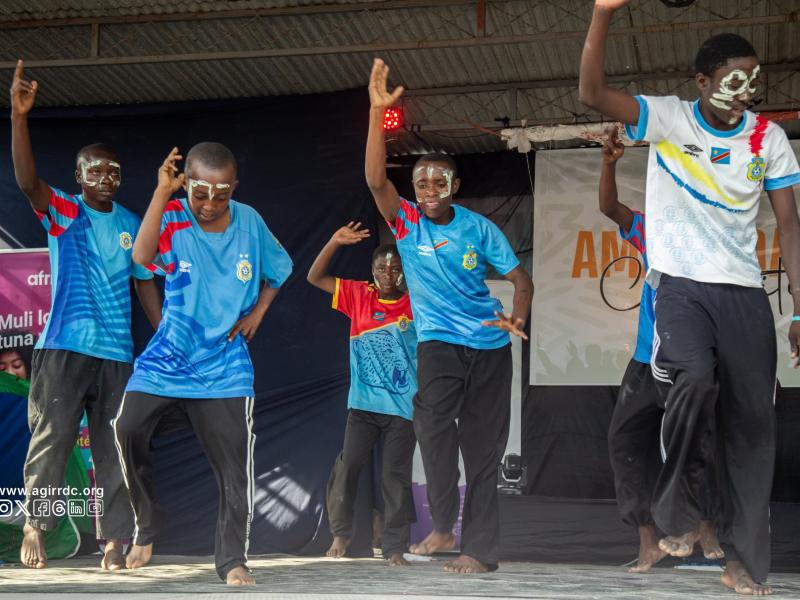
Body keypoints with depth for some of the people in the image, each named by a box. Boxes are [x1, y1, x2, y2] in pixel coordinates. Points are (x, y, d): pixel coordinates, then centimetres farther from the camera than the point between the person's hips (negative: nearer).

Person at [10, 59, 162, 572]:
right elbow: (28, 180, -18)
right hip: (64, 347, -3)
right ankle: (36, 525, 7)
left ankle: (115, 540, 6)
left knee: (114, 448, 3)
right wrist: (20, 116, -33)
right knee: (51, 438, -8)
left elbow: (146, 284, 16)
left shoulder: (132, 225, 11)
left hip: (118, 354, 3)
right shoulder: (63, 212, 1)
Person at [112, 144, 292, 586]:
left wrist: (256, 314, 1)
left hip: (224, 367, 1)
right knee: (127, 430, -18)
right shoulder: (173, 219, -11)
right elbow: (143, 256, -32)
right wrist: (162, 192, -32)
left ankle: (232, 560, 11)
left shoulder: (249, 221, -3)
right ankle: (147, 523, 7)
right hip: (167, 359, -1)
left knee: (234, 462, -3)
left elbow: (279, 271, 15)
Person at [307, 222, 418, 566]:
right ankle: (341, 532, 18)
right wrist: (335, 242, -9)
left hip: (403, 408, -1)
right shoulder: (359, 297, 4)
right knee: (347, 467, -2)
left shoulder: (416, 305, 1)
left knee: (396, 476, 1)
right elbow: (315, 277, 4)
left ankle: (395, 548, 7)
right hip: (363, 405, 1)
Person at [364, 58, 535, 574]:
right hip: (438, 342, -1)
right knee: (433, 424, -25)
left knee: (483, 446, 3)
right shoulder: (406, 222, -3)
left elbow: (521, 278, 0)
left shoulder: (479, 228, -2)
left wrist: (517, 319, -21)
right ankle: (443, 526, -11)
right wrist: (378, 111, -29)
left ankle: (480, 548, 8)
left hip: (489, 345, 1)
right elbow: (375, 178, -20)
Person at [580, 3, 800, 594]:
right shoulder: (668, 118, -2)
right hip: (680, 283, -3)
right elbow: (592, 93, -16)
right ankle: (679, 504, -7)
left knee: (752, 422, 0)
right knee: (695, 376, -30)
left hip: (745, 291, 3)